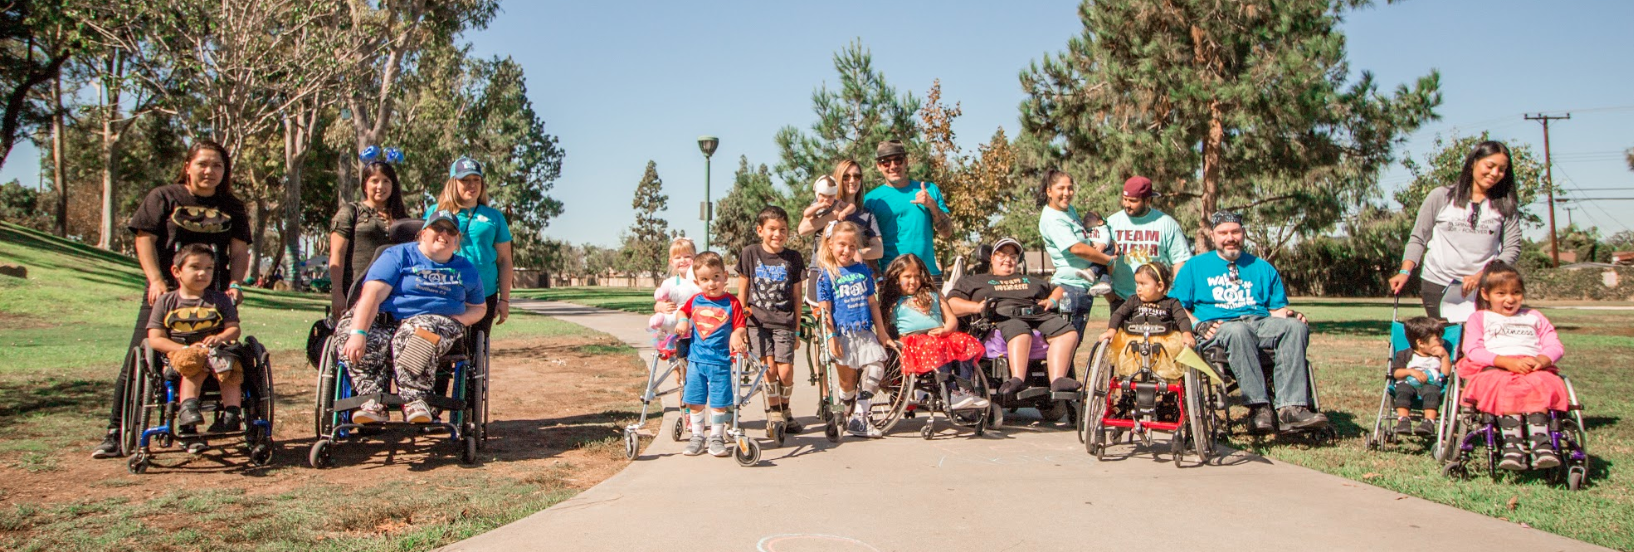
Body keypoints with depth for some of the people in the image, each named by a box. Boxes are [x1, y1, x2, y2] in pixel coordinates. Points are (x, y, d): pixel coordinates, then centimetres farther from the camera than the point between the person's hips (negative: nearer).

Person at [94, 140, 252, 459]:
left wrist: (235, 283, -9)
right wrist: (156, 280, -13)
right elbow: (145, 239, -1)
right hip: (166, 293, -2)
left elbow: (239, 249, 7)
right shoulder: (164, 197, 5)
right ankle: (116, 433, 0)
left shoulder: (231, 207, 12)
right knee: (137, 362, -5)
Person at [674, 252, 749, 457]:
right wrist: (682, 321, 3)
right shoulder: (695, 300, 5)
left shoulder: (731, 303, -6)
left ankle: (717, 438, 15)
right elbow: (683, 311, 23)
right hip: (696, 359, 3)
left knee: (718, 402, 2)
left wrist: (737, 335, -29)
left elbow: (741, 326, -8)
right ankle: (696, 437, 21)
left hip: (720, 361, -3)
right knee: (695, 400, 8)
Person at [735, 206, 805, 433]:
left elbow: (796, 297, 9)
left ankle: (784, 409, 19)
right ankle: (773, 412, 6)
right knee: (769, 365, -12)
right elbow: (742, 291, 8)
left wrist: (797, 330, 9)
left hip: (784, 323, 1)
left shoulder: (793, 258, 5)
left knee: (785, 371, -7)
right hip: (757, 321, 0)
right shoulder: (750, 253, 2)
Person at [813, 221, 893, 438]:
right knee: (847, 377, 1)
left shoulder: (863, 270, 10)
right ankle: (844, 416, 22)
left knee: (876, 365, -10)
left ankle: (859, 418, -4)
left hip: (865, 332, 4)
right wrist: (831, 336, -13)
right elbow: (824, 309, -5)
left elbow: (872, 302, 14)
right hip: (842, 333, -4)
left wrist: (881, 330, 13)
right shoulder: (826, 274, -2)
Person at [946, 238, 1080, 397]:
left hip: (1038, 314, 4)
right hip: (1004, 317, -4)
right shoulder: (975, 281, 30)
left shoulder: (1029, 280, 42)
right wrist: (976, 307, -3)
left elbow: (1058, 289, 44)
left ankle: (1057, 380, -45)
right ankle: (1017, 379, -62)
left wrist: (1052, 301, 19)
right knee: (1020, 333, -42)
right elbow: (950, 304, 17)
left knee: (1068, 333, -28)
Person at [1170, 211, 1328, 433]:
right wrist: (1199, 325, -9)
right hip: (1218, 327, -3)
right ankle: (1259, 407, -42)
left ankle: (1291, 408, -38)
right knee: (1238, 331, -39)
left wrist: (1289, 314, -5)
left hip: (1260, 322, 3)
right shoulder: (1195, 267, 18)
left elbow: (1277, 308, 19)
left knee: (1296, 326, -28)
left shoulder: (1262, 268, 25)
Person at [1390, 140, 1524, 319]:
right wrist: (1405, 272, -5)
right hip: (1437, 285, 0)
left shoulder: (1506, 206, 10)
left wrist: (1481, 276, -10)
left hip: (1483, 288, 1)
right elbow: (1418, 239, 9)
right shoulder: (1440, 197, 7)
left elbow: (1512, 248, 4)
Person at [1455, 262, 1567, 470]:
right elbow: (1473, 351, 2)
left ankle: (1540, 443, -48)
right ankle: (1512, 445, -47)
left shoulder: (1534, 317, 30)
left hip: (1533, 370, 2)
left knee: (1539, 385, -35)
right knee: (1507, 388, -37)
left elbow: (1555, 347, 16)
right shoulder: (1479, 318, 21)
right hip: (1493, 370, -2)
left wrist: (1542, 360, -11)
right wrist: (1508, 361, -15)